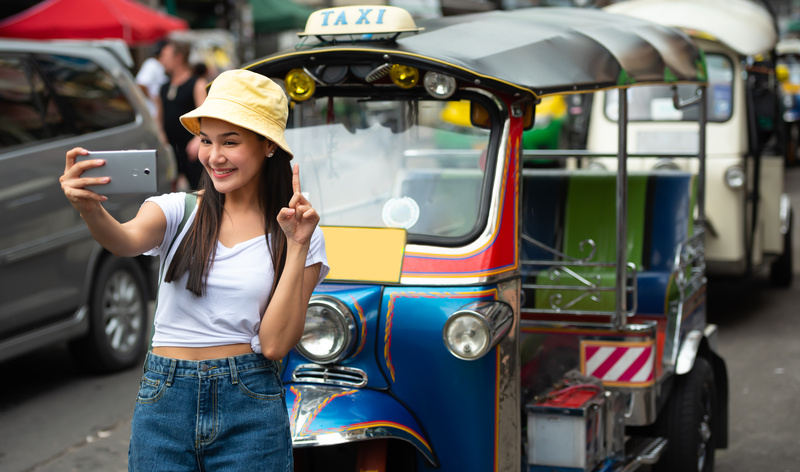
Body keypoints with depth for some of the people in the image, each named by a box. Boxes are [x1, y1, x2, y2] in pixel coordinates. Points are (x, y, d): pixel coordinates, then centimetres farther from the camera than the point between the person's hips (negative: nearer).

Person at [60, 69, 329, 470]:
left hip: (250, 411, -1)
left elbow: (275, 344, -8)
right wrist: (91, 210, -40)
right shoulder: (177, 210, 2)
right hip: (163, 406, 1)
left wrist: (297, 247, -12)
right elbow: (129, 240, -20)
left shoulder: (301, 234, 1)